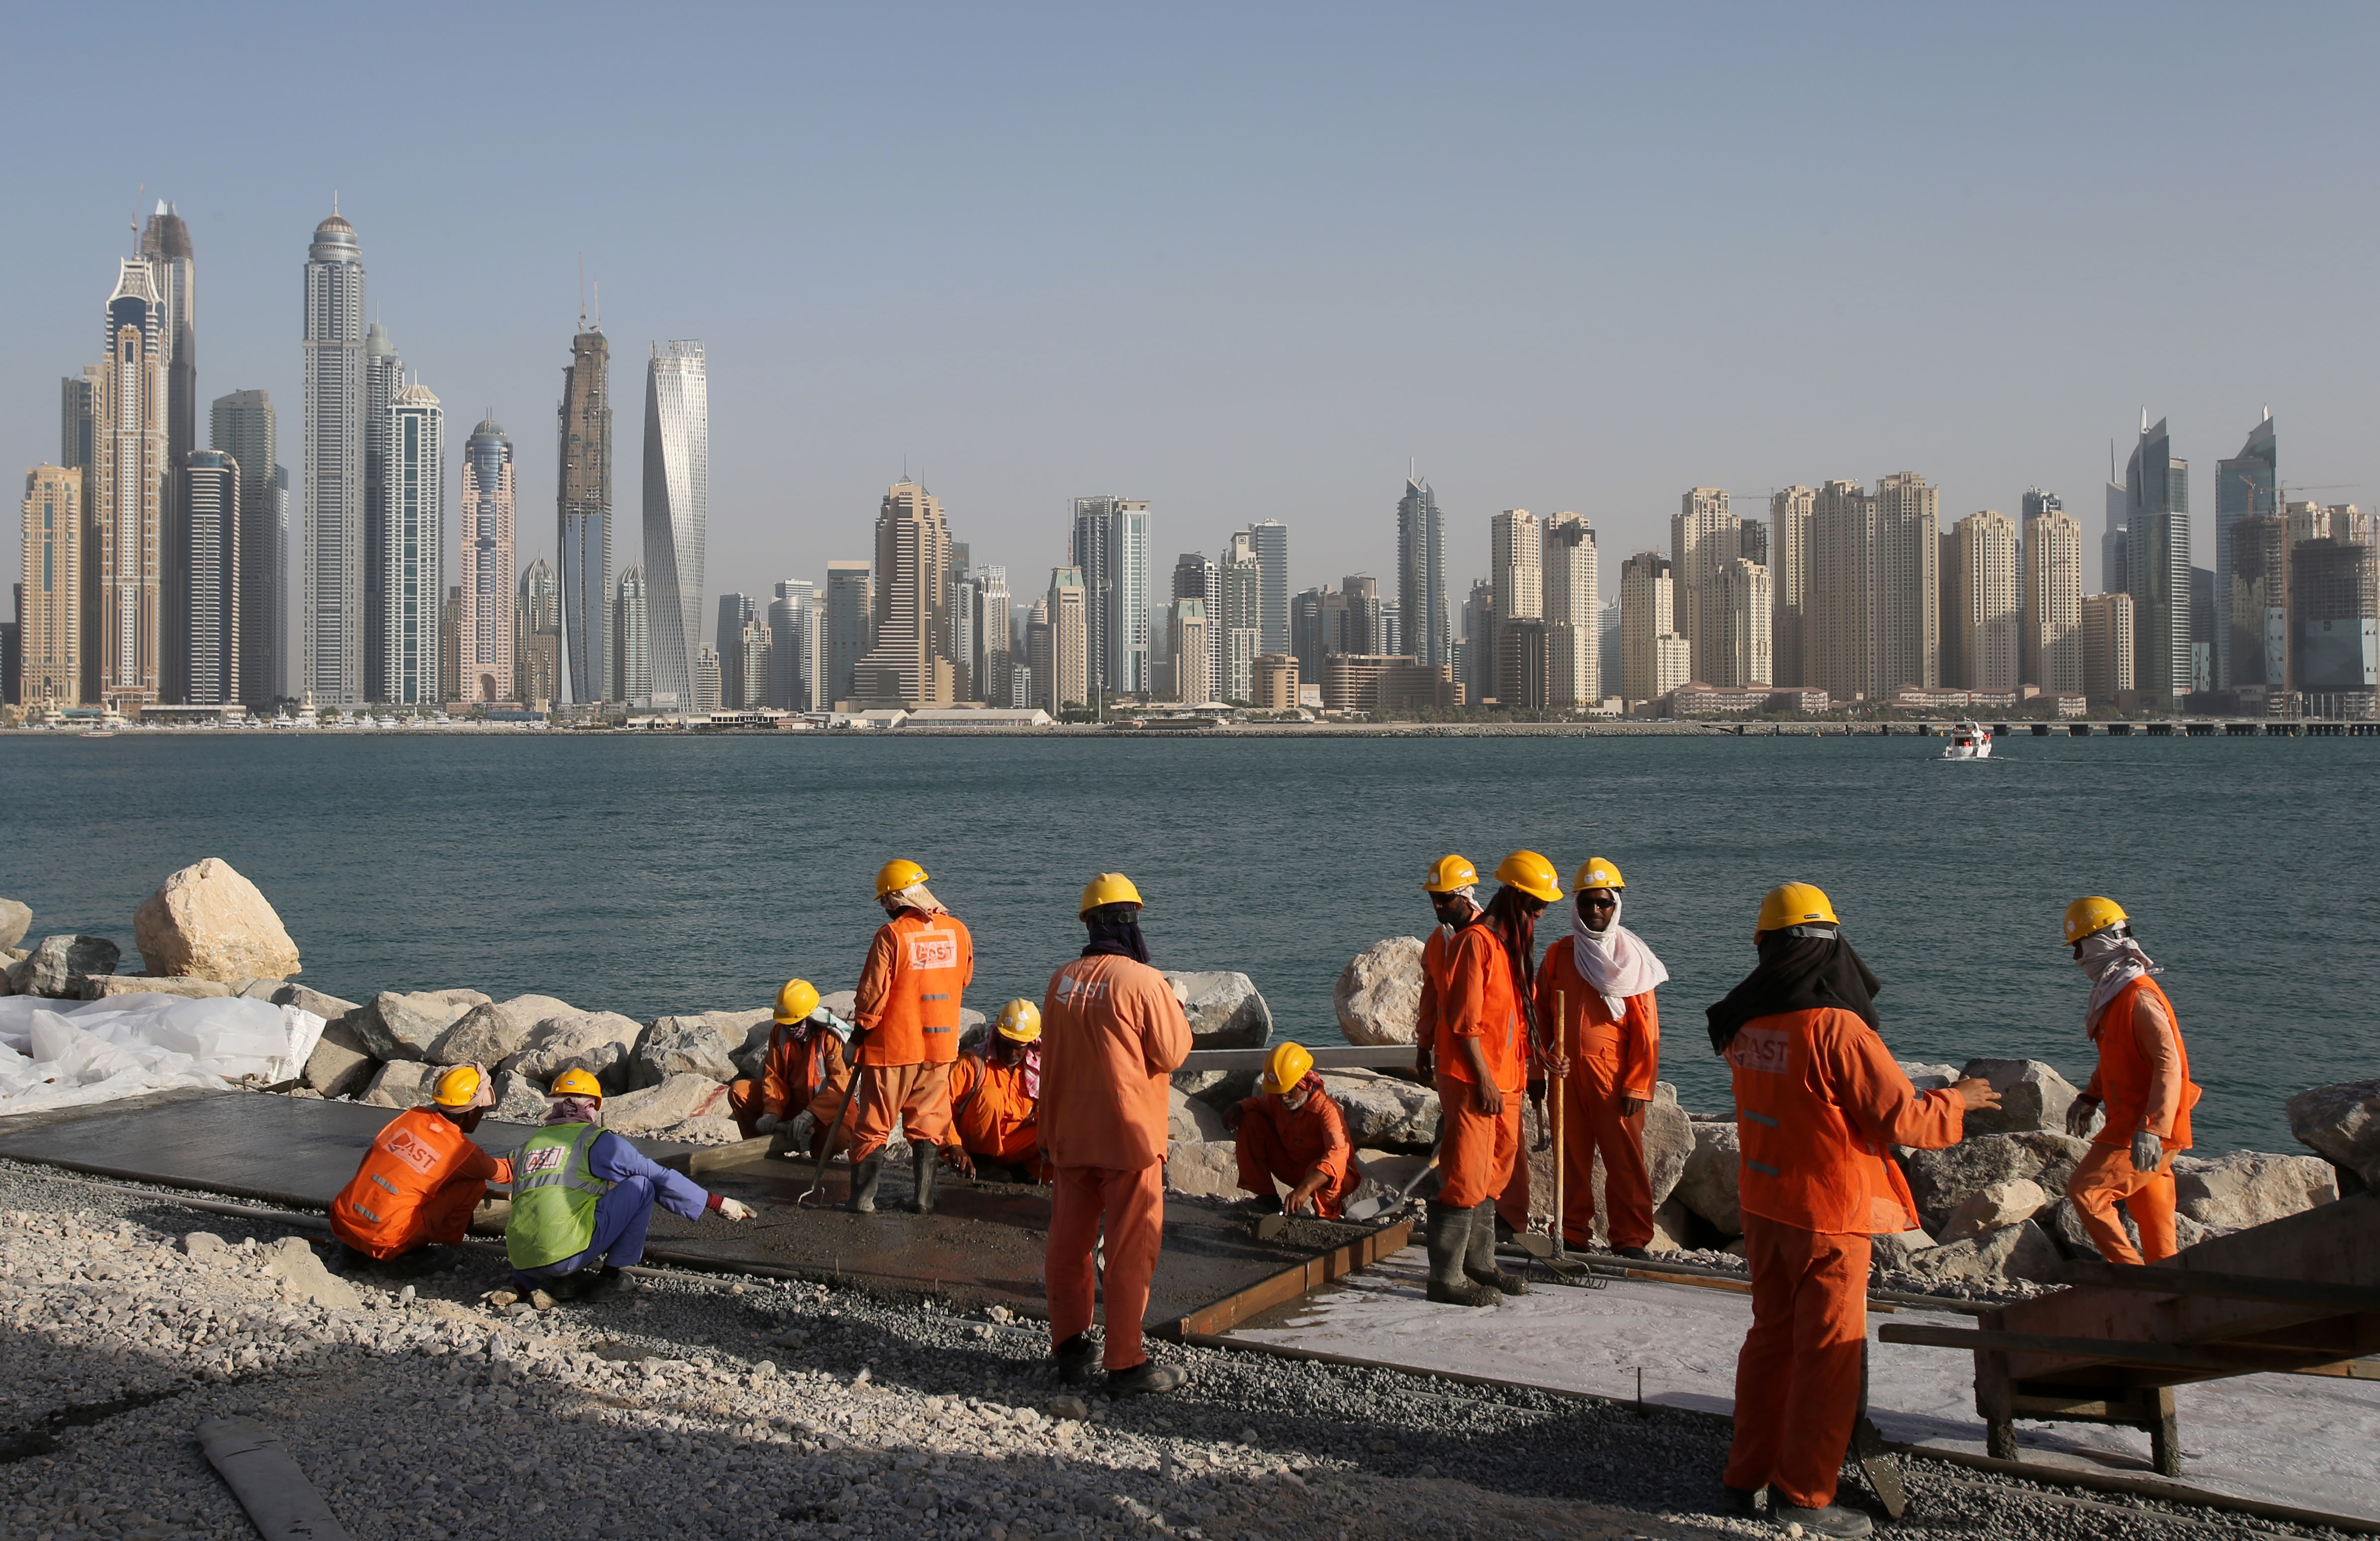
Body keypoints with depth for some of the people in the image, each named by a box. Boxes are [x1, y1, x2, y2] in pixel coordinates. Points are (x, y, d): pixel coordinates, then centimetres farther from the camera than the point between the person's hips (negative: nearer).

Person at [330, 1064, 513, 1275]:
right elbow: (498, 1171, 15)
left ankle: (355, 1248, 20)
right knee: (475, 1185, 1)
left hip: (341, 1223, 5)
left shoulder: (412, 1116, 6)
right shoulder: (463, 1152, -6)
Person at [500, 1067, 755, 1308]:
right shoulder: (597, 1141, 6)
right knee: (641, 1186, 6)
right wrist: (717, 1203, 14)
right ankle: (611, 1274, 6)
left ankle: (524, 1286, 11)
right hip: (567, 1254, -6)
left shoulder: (527, 1145, 21)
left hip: (521, 1263, 6)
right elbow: (660, 1178, 6)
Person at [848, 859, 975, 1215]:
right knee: (928, 1122, 14)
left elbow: (873, 992, -12)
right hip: (940, 1044, 4)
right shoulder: (958, 932, -1)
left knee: (874, 1124, 7)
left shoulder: (891, 935, -15)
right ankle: (923, 1198, 14)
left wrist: (862, 1028, 3)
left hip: (892, 1046, -4)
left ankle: (863, 1198, 10)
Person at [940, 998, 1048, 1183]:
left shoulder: (1036, 1070, 2)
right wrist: (954, 1147, -30)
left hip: (1010, 1150, 3)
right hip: (971, 1147, -3)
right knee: (990, 1095, -29)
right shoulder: (973, 1064, -10)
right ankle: (981, 1165, -18)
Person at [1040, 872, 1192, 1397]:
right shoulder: (1143, 981, -15)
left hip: (1069, 1136, 6)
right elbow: (1172, 1054, -8)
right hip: (1129, 1136, -5)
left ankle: (1070, 1349, 23)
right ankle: (1126, 1363, 4)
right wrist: (1176, 1012, 8)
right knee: (1130, 1250, 1)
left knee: (1069, 1244, 15)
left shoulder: (1061, 981, 3)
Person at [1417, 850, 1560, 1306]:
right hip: (1471, 1080, -10)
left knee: (1492, 1174, 16)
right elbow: (1465, 1021, -18)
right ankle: (1446, 1278, -1)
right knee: (1466, 1176, -7)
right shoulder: (1475, 942, -15)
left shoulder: (1513, 943, 15)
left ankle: (1480, 1264, 26)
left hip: (1503, 1080, 10)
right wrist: (1485, 1080, -18)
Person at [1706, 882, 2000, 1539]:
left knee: (1771, 1336, 18)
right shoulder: (1836, 1026, -22)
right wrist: (1956, 1101, 0)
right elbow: (1901, 1119, -17)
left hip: (1763, 1204, 7)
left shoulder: (1746, 1024, -1)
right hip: (1827, 1212, -7)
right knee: (1829, 1353, 5)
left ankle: (1747, 1477, 26)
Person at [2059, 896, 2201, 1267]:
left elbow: (2169, 1065, -26)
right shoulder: (2114, 994, 12)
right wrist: (2090, 1099, 20)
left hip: (2144, 1134, -10)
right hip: (2132, 1124, 10)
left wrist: (2151, 1130, -31)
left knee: (2085, 1190, -9)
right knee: (2152, 1216, 12)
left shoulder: (2140, 998, -20)